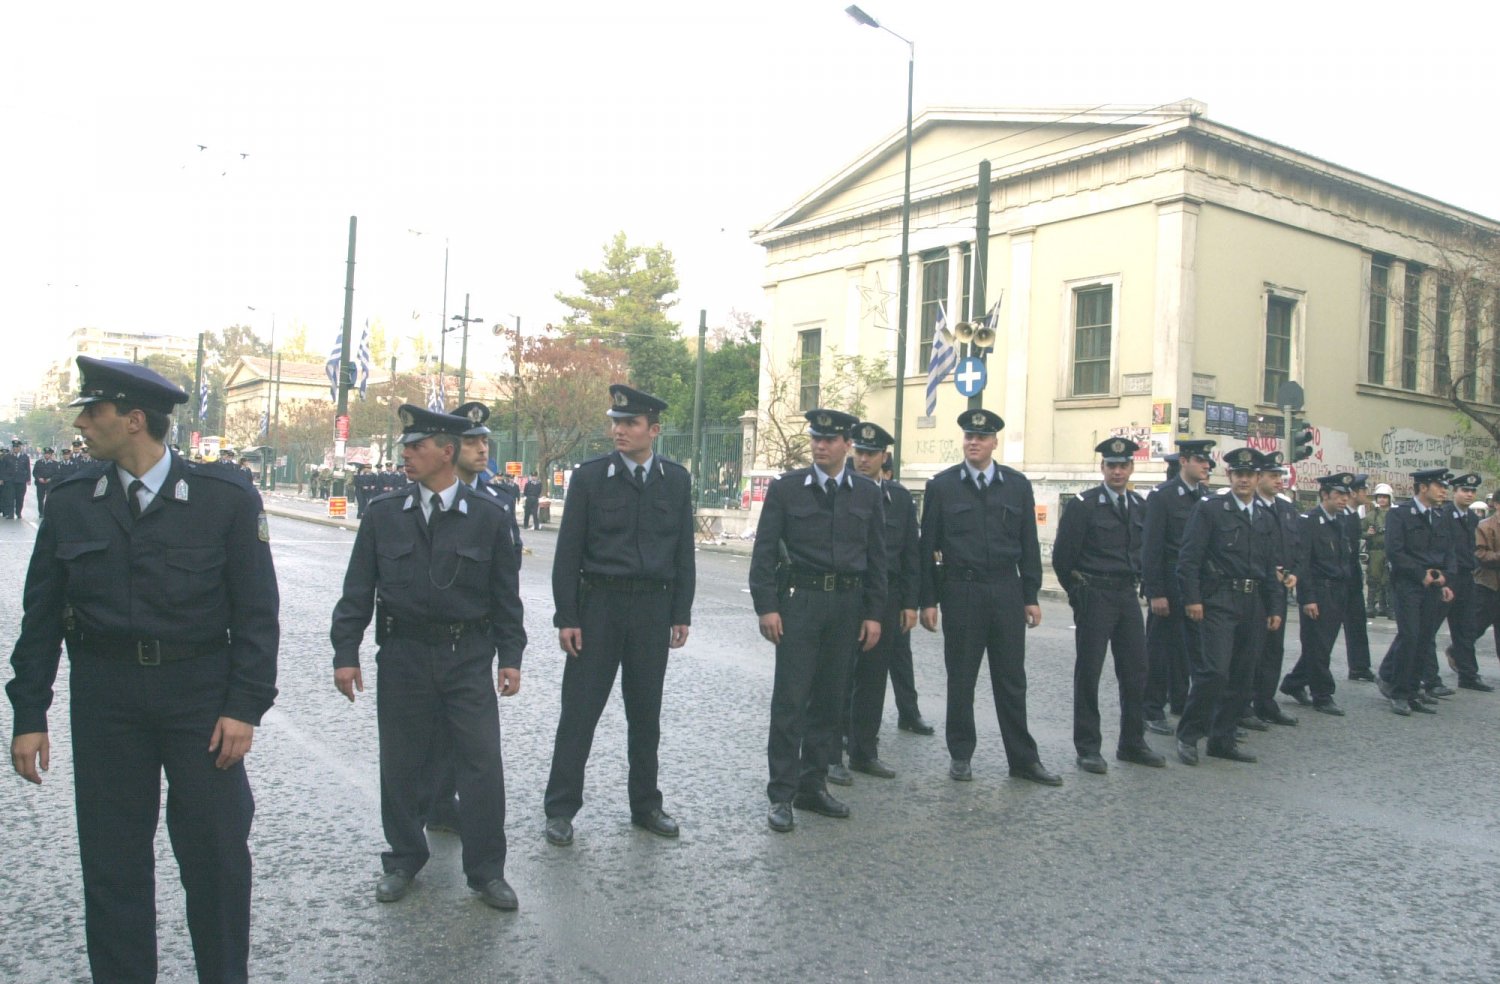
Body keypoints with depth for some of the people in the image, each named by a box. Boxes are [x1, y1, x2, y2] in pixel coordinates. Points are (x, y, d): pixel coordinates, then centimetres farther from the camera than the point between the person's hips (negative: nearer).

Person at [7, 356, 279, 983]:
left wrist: (245, 707, -11)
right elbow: (41, 617, 6)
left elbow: (256, 613, -6)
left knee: (217, 853, 7)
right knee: (111, 859, 11)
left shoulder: (227, 500, -7)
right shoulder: (69, 504, 1)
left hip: (200, 694, -2)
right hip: (104, 696, 2)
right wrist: (29, 715, 2)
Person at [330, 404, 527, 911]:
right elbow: (358, 589, 4)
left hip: (469, 657, -1)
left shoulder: (487, 516, -1)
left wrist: (510, 656, -1)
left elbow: (505, 593, 2)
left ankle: (486, 870, 15)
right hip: (403, 655, 1)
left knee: (482, 765, -1)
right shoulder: (383, 514, 2)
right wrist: (345, 652, -1)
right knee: (402, 764, 10)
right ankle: (404, 859, 30)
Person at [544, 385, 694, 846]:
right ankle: (561, 808, 15)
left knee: (646, 712, 12)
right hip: (598, 604, -2)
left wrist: (681, 613, 4)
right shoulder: (589, 476, -3)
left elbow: (683, 551, 8)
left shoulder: (676, 480, 4)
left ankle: (646, 804, 26)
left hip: (653, 607, 2)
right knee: (579, 709, 3)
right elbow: (568, 552, -3)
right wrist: (566, 616, -8)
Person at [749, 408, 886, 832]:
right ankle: (781, 794, 5)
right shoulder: (785, 488, 0)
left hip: (847, 605, 3)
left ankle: (813, 785, 23)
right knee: (790, 700, -3)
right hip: (798, 602, -3)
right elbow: (764, 551, -2)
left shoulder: (868, 494, 7)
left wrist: (874, 614, 4)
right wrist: (766, 606, -9)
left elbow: (876, 558, 9)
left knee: (827, 699, 10)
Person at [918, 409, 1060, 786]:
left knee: (1012, 680, 7)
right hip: (960, 592, -1)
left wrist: (1031, 596, 4)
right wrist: (927, 600, -3)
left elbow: (1029, 544, 8)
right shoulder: (942, 485, 0)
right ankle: (960, 755, 19)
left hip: (1006, 591, 2)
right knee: (961, 679, 7)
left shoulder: (1017, 485, 6)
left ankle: (1023, 759, 15)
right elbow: (928, 546, 1)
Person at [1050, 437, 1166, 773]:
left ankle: (1132, 743, 21)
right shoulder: (1083, 505, -8)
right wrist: (1079, 593, 2)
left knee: (1135, 671, 8)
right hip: (1094, 597, -5)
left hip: (1128, 596, 6)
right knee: (1088, 673, 0)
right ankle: (1088, 748, 8)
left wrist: (1134, 583, 14)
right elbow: (1062, 556, -6)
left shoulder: (1140, 506, 9)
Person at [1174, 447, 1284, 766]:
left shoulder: (1267, 518, 16)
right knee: (1215, 670, -14)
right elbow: (1189, 557, -8)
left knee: (1242, 675, 8)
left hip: (1254, 605, 6)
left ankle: (1223, 739, 19)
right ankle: (1188, 735, 0)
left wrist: (1276, 608, 12)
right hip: (1219, 601, -6)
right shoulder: (1210, 509, -2)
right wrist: (1192, 599, -14)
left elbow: (1270, 568, 19)